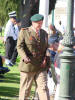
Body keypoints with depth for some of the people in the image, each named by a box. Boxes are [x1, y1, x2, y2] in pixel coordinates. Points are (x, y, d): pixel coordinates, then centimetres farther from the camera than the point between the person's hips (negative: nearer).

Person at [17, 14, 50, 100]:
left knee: (43, 87, -7)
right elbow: (20, 47, -8)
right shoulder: (24, 32, -1)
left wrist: (45, 59, 1)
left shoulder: (44, 33, 12)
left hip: (41, 67, 3)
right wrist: (24, 57, -25)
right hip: (28, 66, -3)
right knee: (25, 89, 4)